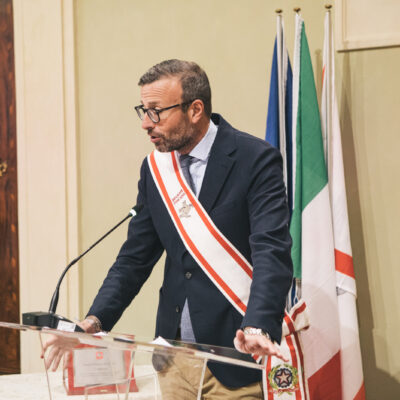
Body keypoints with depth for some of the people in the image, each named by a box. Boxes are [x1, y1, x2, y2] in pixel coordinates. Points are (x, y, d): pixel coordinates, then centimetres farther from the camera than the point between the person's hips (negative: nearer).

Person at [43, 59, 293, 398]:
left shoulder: (257, 160, -11)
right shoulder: (154, 169, 8)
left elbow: (271, 252, -21)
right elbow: (135, 256, 10)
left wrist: (258, 327, -36)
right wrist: (94, 320, -4)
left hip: (234, 356, -5)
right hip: (173, 355, 6)